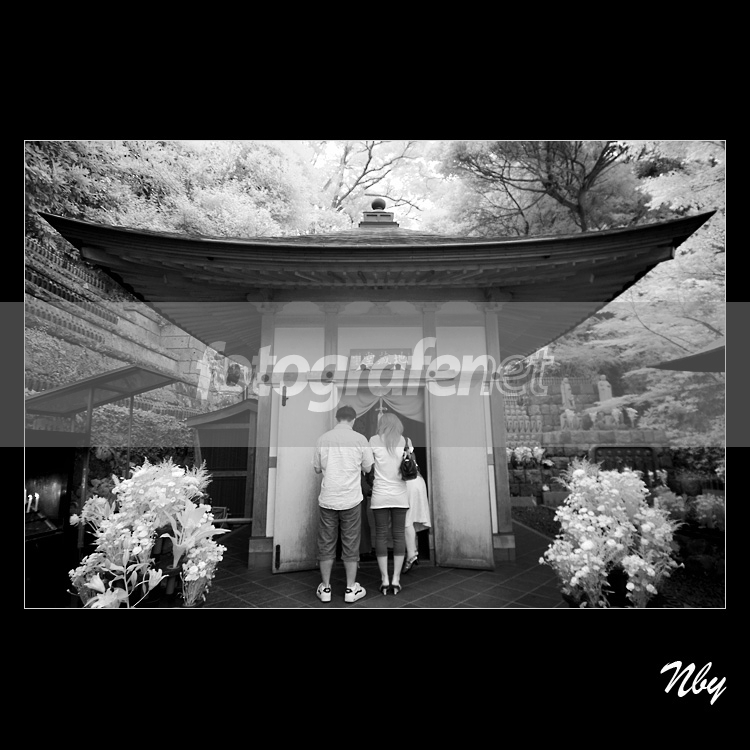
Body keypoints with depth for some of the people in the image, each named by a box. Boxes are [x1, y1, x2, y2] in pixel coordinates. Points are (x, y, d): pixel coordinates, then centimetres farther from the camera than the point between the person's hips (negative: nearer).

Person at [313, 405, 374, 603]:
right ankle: (351, 589, 22)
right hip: (351, 499, -1)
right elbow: (368, 468, 0)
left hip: (327, 499, 1)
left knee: (326, 544, 14)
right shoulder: (360, 439, -7)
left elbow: (317, 469, 5)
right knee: (350, 544, 12)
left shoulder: (323, 438, -2)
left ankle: (325, 588, 24)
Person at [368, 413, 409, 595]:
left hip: (380, 495, -1)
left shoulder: (374, 440, -3)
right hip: (400, 495, 1)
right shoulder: (403, 440, 2)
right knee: (399, 535, 9)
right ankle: (396, 578, 11)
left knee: (381, 535, 7)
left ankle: (384, 579, 10)